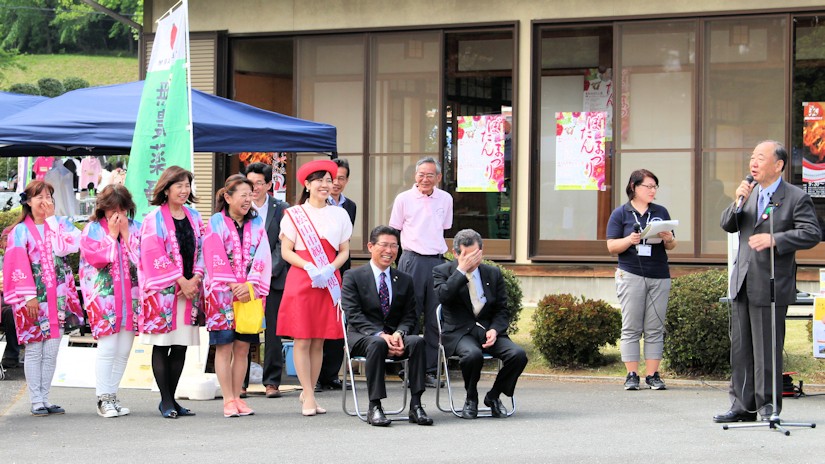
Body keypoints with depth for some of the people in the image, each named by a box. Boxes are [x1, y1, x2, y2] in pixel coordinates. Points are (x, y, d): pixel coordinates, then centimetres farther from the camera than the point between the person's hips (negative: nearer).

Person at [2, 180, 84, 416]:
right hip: (34, 298, -3)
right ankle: (36, 402, 2)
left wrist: (51, 219, -6)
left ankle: (44, 399, 12)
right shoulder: (21, 231, 0)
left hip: (58, 297, 3)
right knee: (34, 351, -2)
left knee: (51, 352, 5)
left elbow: (65, 246, -10)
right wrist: (28, 296, -16)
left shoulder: (61, 224, 10)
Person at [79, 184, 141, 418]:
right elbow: (98, 257, -12)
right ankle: (104, 399, -4)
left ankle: (112, 395, 14)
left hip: (130, 296, 4)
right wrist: (112, 234, -7)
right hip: (104, 296, -4)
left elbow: (142, 258, -1)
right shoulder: (92, 229, 3)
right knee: (107, 347, -10)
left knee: (124, 350, 5)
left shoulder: (135, 228, 11)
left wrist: (126, 232, -4)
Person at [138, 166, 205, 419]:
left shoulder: (194, 217, 13)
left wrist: (196, 277, -4)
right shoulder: (154, 219, -5)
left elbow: (201, 250, 14)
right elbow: (155, 255, -11)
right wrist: (181, 281, -13)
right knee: (162, 345, -3)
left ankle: (171, 399, 12)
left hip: (189, 288, 5)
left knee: (181, 346, 5)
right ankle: (166, 401, 0)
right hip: (163, 290, -5)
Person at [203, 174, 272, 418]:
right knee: (224, 347, -3)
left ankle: (236, 397, 10)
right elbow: (216, 258, -8)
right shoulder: (216, 223, 0)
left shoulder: (257, 223, 11)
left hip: (250, 294, 4)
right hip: (222, 294, -4)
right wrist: (234, 287, -15)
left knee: (242, 347, 4)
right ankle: (228, 400, -1)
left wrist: (250, 286, -12)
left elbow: (262, 258, 2)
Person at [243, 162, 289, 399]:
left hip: (273, 279, 0)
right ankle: (240, 382, 6)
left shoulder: (281, 209, 3)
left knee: (273, 331, 1)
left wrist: (269, 271, -11)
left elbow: (283, 246, 0)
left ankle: (272, 381, 9)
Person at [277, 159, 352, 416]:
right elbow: (286, 252, 0)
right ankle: (308, 396, -3)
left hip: (329, 282, 3)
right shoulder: (294, 214, 3)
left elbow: (344, 251, 11)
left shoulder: (339, 214, 11)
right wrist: (310, 268, -15)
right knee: (302, 339, -6)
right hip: (300, 280, -3)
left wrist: (329, 269, -8)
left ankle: (309, 392, 11)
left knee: (318, 341, 4)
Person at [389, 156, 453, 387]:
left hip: (438, 261, 3)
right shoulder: (404, 199, 1)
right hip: (412, 260, -3)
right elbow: (394, 231, 9)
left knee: (435, 319, 3)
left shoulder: (445, 199, 9)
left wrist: (435, 247, 14)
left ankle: (430, 370, 8)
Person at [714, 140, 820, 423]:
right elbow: (728, 226, 12)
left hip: (771, 286, -7)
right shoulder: (750, 193, 13)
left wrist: (774, 240, -22)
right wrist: (738, 203, -7)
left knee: (767, 348, -1)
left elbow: (811, 234, -13)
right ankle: (743, 406, 16)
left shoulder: (796, 198, -6)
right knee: (740, 347, 10)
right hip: (742, 283, 7)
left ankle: (768, 404, 9)